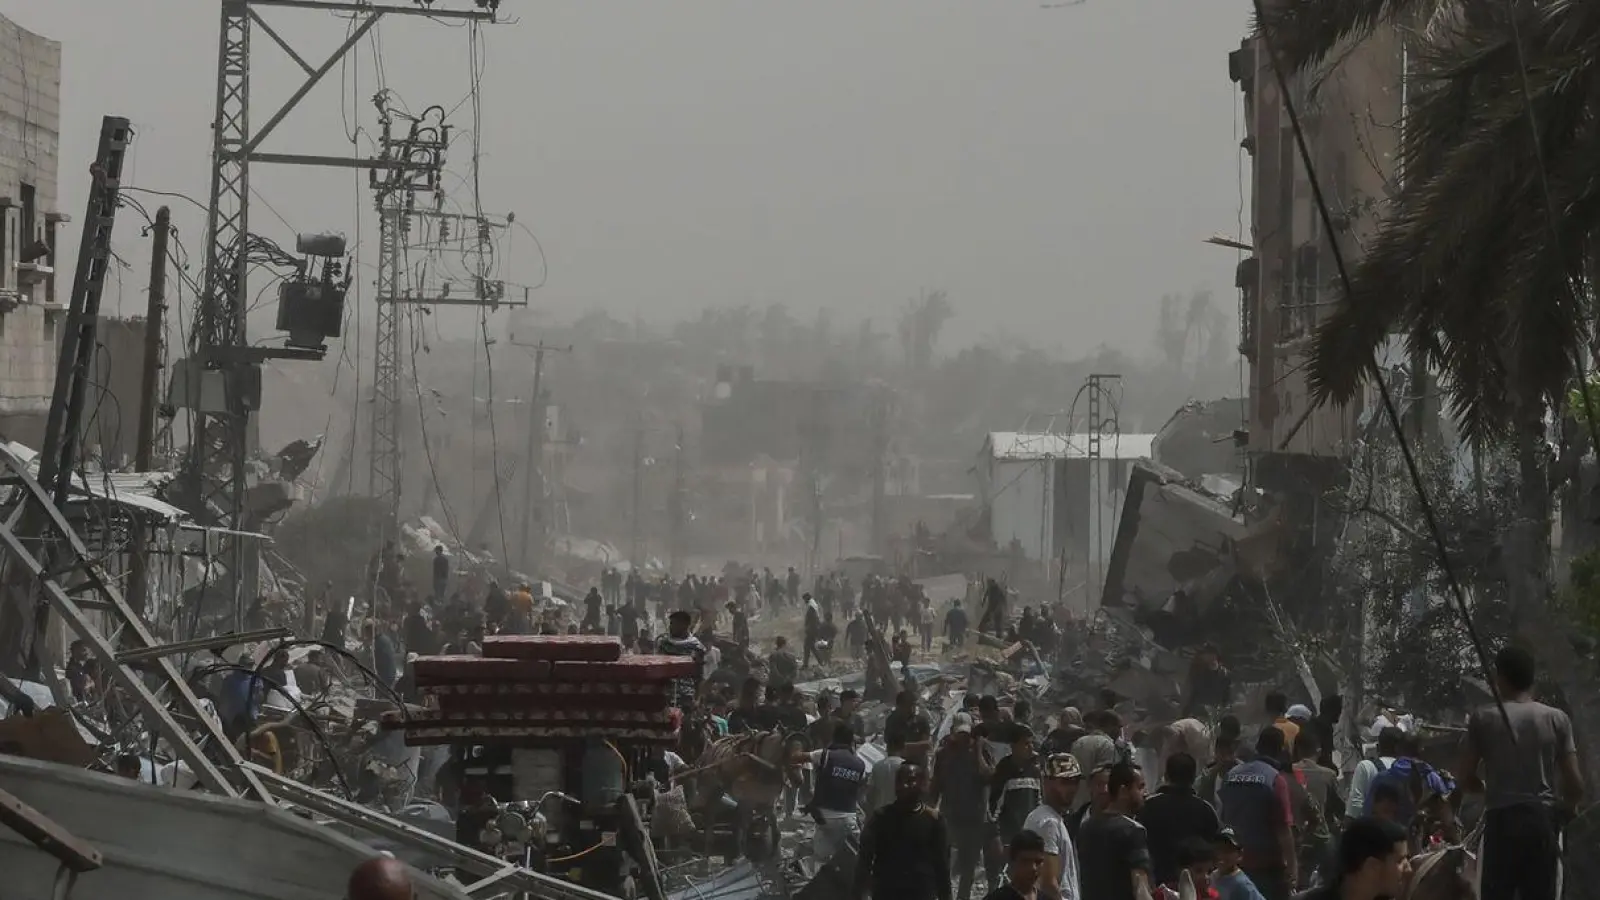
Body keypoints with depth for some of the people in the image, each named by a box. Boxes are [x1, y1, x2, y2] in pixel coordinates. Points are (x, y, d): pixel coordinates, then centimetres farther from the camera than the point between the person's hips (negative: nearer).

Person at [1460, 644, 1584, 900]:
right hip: (1542, 817, 2)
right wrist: (1564, 812, 21)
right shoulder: (1556, 719, 5)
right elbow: (1574, 782, 1)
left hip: (1501, 819, -1)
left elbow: (1468, 776, 4)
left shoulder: (1483, 718, 1)